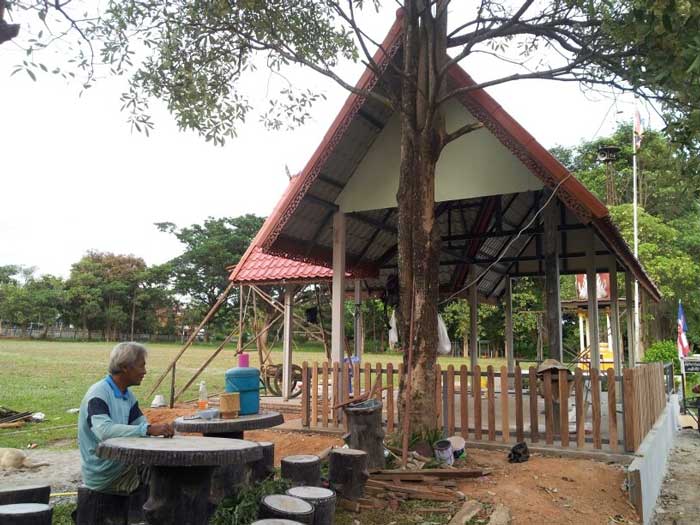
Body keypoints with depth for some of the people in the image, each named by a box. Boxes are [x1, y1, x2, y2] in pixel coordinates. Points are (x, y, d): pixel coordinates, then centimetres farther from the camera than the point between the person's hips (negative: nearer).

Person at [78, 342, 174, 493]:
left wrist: (161, 431, -17)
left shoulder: (128, 395, 10)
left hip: (120, 463, 8)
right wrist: (148, 429, -42)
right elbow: (104, 431, -35)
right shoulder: (98, 394, -19)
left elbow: (142, 425, 5)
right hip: (101, 474, -8)